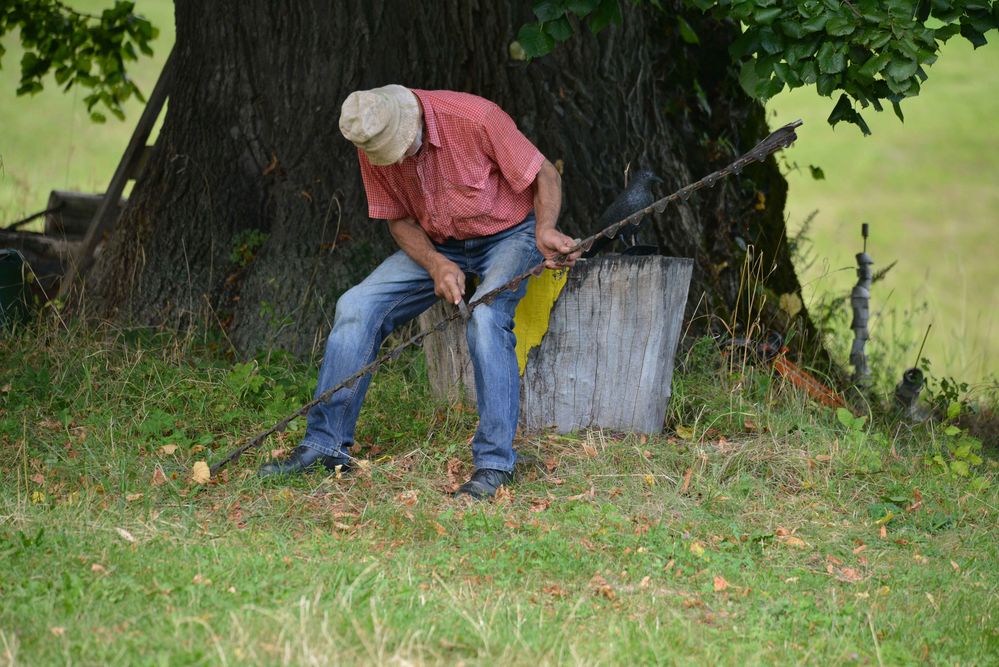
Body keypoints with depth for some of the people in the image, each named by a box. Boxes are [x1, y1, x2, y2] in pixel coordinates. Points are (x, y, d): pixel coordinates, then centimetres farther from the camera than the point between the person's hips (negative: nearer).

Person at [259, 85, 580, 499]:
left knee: (486, 317, -33)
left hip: (507, 233, -5)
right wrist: (436, 264, -20)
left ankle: (495, 462, -29)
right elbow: (399, 219, -1)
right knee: (356, 307, -10)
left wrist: (545, 230, -36)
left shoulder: (475, 118, -28)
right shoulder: (372, 146, -12)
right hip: (439, 244, 5)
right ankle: (325, 445, -4)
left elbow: (545, 175, -17)